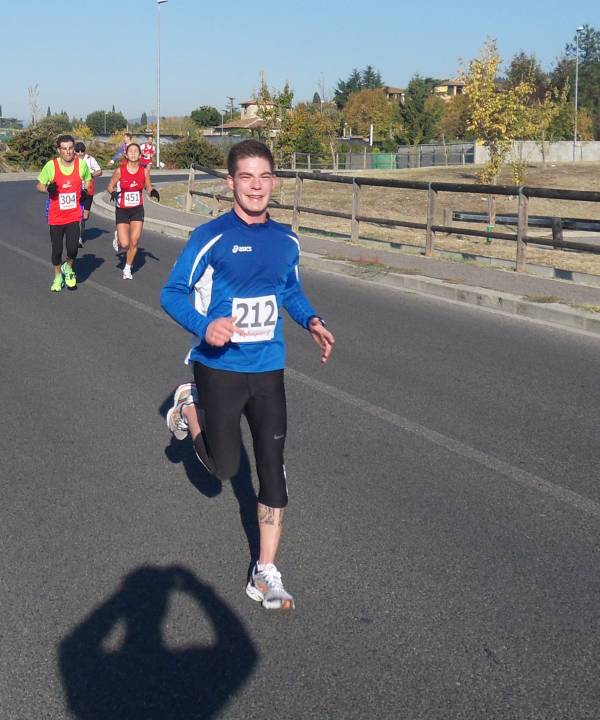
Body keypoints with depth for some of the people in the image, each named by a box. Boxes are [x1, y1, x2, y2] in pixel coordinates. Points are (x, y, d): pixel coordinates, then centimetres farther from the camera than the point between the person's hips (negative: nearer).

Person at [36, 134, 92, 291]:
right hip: (56, 217, 0)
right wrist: (47, 188, -21)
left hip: (74, 215, 0)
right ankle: (58, 277, 33)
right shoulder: (51, 165, -10)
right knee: (57, 249, 7)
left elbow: (87, 180, 15)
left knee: (72, 248, -13)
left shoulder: (81, 164, -5)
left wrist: (85, 192, -3)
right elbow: (39, 185, 0)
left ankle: (68, 268, 22)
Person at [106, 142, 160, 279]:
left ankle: (128, 268, 18)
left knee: (134, 242, -4)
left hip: (137, 210, 2)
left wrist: (153, 191, -13)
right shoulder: (120, 171, -9)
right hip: (122, 210, -2)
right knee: (125, 244, -10)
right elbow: (110, 186, 2)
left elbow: (148, 188, 10)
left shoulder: (144, 172, -3)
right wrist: (113, 193, -20)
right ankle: (118, 241, 30)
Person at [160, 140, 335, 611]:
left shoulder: (287, 241, 4)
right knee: (224, 466, 6)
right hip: (219, 368, -4)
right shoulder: (211, 237, -12)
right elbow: (172, 292, -8)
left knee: (273, 467, 2)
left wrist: (312, 321, 0)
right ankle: (189, 407, 36)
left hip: (268, 369, 4)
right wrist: (204, 327, -27)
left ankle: (266, 574, 15)